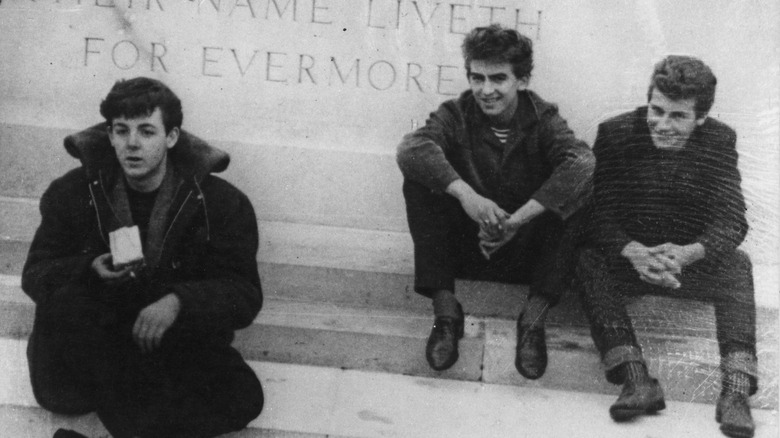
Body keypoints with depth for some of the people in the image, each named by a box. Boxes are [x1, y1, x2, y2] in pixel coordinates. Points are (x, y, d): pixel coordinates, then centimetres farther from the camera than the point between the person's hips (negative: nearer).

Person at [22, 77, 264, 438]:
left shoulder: (222, 204, -7)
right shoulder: (72, 192, -2)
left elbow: (245, 296, -8)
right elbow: (34, 274, 1)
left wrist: (179, 302, -28)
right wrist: (89, 271, -21)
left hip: (175, 339, 0)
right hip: (95, 336, 1)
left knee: (243, 397, -26)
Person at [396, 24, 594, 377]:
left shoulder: (543, 120, -5)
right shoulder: (457, 114, -4)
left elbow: (581, 162, -27)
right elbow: (412, 148, -26)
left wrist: (516, 220, -36)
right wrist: (465, 193, -41)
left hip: (525, 252, 0)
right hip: (463, 250, 1)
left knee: (571, 186, -24)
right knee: (419, 180, -21)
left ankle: (534, 317, -24)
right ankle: (445, 311, -21)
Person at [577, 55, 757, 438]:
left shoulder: (720, 141, -6)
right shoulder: (615, 134, -10)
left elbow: (732, 222, -14)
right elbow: (599, 213, -16)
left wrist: (687, 254, -36)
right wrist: (635, 253, -38)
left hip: (692, 261, 1)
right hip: (628, 258, -1)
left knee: (737, 265, -27)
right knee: (589, 262, -30)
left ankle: (736, 391, -35)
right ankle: (637, 381, -42)